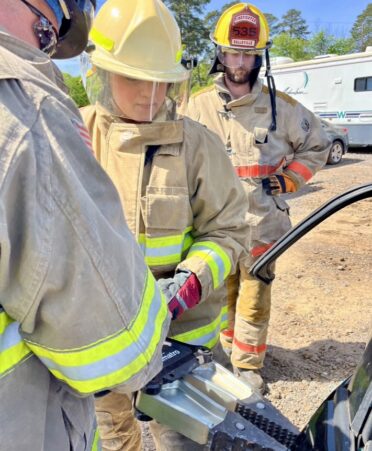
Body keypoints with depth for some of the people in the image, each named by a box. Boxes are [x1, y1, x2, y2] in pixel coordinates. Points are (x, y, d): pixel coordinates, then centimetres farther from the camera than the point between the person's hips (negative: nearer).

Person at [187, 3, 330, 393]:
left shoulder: (281, 106, 0)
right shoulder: (198, 105, 1)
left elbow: (316, 146, 12)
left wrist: (288, 179, 1)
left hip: (261, 222, -1)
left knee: (254, 298, 4)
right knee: (223, 292, 16)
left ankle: (247, 364, 23)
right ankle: (229, 345, 38)